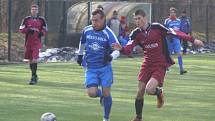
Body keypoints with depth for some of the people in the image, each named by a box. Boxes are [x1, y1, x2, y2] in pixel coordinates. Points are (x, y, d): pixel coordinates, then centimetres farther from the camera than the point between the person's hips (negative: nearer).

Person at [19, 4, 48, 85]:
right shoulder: (26, 20, 4)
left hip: (37, 43, -3)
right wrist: (28, 30, -14)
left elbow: (45, 29, 11)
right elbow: (21, 29, 3)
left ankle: (33, 78, -15)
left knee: (34, 59, -15)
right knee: (30, 60, 10)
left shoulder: (41, 20, 3)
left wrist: (42, 33, -10)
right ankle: (35, 76, 28)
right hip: (28, 42, 3)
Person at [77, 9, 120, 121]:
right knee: (92, 93, -14)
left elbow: (117, 50, -14)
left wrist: (111, 56, -36)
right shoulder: (86, 30, 0)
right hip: (91, 68, 2)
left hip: (105, 67, -2)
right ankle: (101, 95, 24)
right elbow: (82, 42, 21)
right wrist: (80, 55, 32)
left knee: (106, 94, -2)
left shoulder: (108, 33, -11)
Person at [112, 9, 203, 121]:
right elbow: (128, 50, -10)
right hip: (147, 64, 4)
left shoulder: (157, 27, -13)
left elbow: (174, 33, -12)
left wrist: (192, 40, -15)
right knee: (140, 91, 3)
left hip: (160, 65, -4)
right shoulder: (136, 33, -2)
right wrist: (121, 49, -34)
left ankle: (159, 92, 15)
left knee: (149, 89, -22)